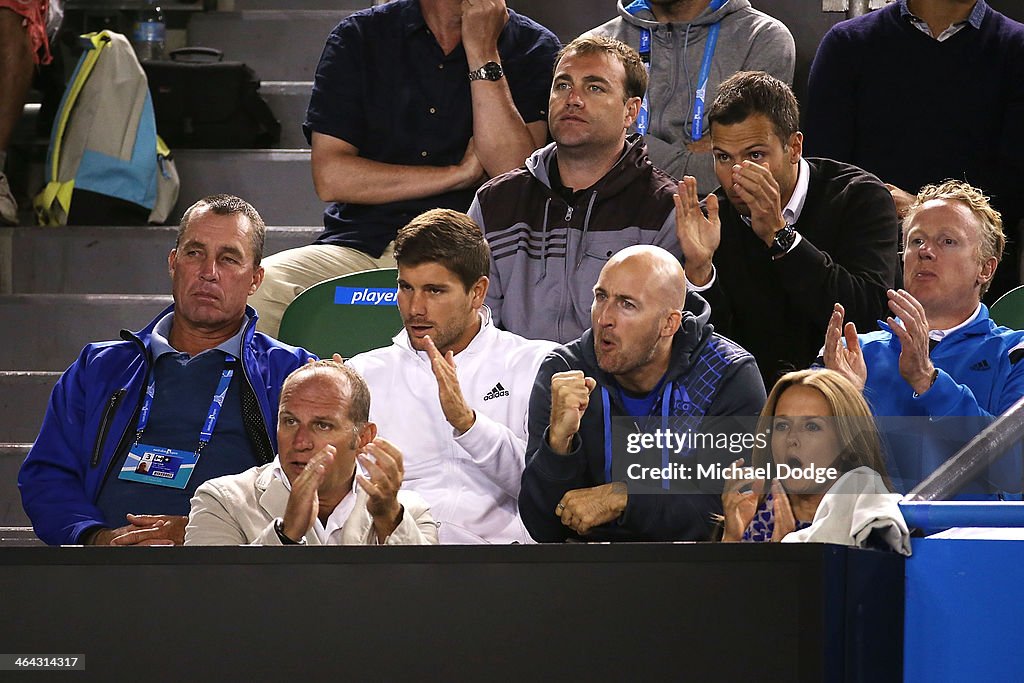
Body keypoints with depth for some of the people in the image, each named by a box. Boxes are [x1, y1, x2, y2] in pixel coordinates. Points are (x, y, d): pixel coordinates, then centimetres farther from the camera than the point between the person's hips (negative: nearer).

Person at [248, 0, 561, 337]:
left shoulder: (533, 47, 8)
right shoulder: (359, 37, 9)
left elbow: (513, 174, -8)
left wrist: (482, 50, -8)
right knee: (258, 288, -30)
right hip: (361, 243, 1)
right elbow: (330, 178, -1)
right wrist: (459, 174, -4)